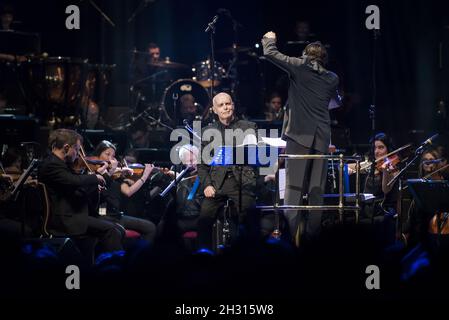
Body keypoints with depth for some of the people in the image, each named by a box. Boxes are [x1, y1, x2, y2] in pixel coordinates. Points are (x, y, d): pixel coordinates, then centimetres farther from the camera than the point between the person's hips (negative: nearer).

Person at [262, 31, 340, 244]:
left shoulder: (300, 67, 0)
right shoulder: (332, 79, 12)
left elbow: (270, 54, 3)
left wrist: (269, 40, 23)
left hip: (299, 133, -4)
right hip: (322, 136, 4)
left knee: (294, 185, -6)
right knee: (316, 187, 6)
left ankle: (291, 232, -13)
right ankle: (312, 232, 5)